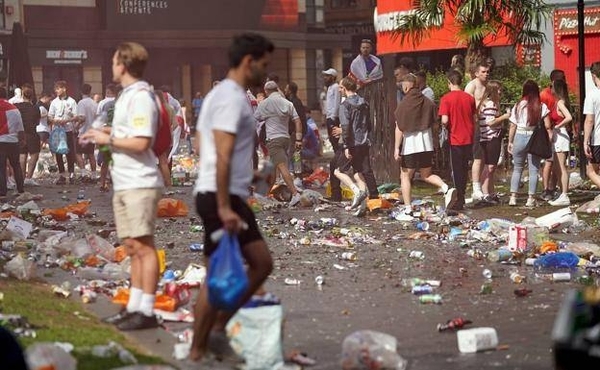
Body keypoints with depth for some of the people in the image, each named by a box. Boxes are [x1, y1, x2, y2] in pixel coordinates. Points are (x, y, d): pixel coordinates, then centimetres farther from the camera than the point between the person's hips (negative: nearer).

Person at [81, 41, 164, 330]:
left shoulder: (140, 97, -14)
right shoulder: (127, 96, 16)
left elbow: (141, 143, -22)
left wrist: (108, 138, -12)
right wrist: (104, 136, 11)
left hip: (140, 184, -10)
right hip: (124, 184, 10)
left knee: (143, 247, -6)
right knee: (132, 247, 13)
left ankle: (147, 312, -3)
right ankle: (134, 307, 20)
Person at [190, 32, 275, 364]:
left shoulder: (219, 94, 17)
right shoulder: (232, 99, -15)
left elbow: (200, 145, 23)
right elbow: (223, 156, -22)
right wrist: (224, 207, -25)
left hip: (231, 196, 10)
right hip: (221, 197, -10)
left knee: (262, 263, 11)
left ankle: (217, 331, 14)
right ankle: (198, 352, 5)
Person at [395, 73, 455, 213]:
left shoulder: (403, 105, -9)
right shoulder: (428, 103, 4)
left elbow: (399, 128, -12)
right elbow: (434, 124, 9)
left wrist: (396, 148, -11)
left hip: (409, 146, -5)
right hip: (427, 145, 5)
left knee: (405, 176, 7)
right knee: (426, 175, 17)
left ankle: (408, 208, 1)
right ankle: (447, 189, -8)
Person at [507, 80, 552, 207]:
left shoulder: (518, 106, -1)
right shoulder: (542, 107, -3)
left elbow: (513, 126, 0)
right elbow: (547, 126, -7)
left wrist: (510, 142, 7)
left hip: (519, 137, 1)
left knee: (517, 168, 13)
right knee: (534, 169, 6)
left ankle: (513, 197, 8)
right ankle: (531, 198, 4)